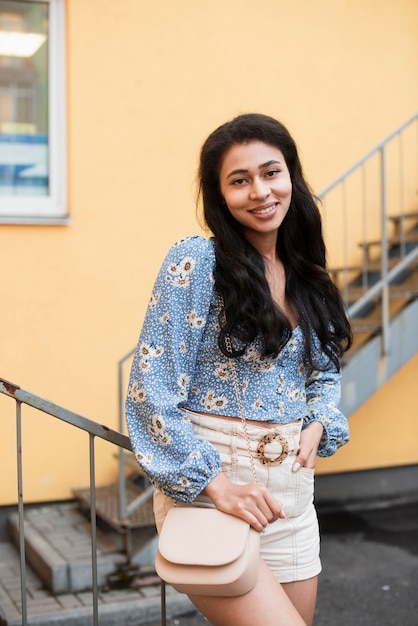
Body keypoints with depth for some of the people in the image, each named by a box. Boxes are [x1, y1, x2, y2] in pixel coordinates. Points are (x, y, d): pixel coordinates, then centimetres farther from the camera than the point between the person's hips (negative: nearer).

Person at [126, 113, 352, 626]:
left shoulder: (304, 276, 7)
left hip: (291, 494, 7)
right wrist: (218, 484, -20)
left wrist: (318, 425, -2)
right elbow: (150, 395, -15)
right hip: (204, 487, -6)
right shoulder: (197, 262, -12)